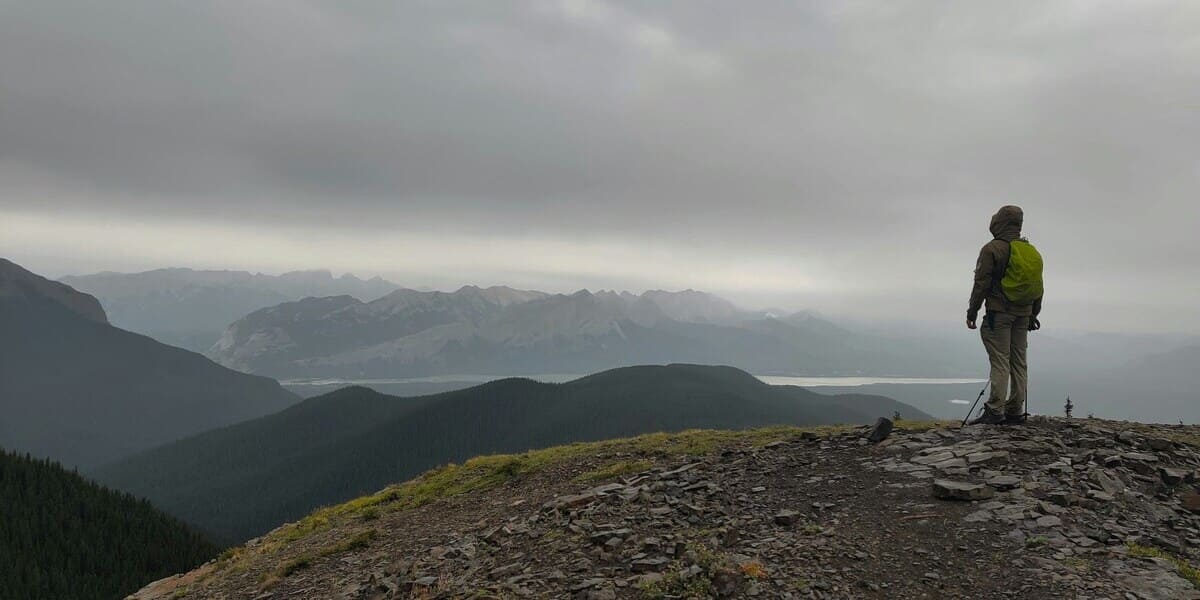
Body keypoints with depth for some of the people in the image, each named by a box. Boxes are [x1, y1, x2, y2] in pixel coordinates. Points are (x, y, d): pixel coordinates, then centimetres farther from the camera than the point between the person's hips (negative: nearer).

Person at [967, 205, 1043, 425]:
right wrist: (1033, 314, 23)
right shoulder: (1032, 251, 13)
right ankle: (1015, 411, 11)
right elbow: (1038, 286, 16)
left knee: (1000, 362, -8)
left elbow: (982, 283, -11)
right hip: (1023, 313, 6)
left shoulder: (992, 249, -9)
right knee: (1019, 362, 9)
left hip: (999, 312, -6)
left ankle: (995, 411, -10)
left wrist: (972, 311, -4)